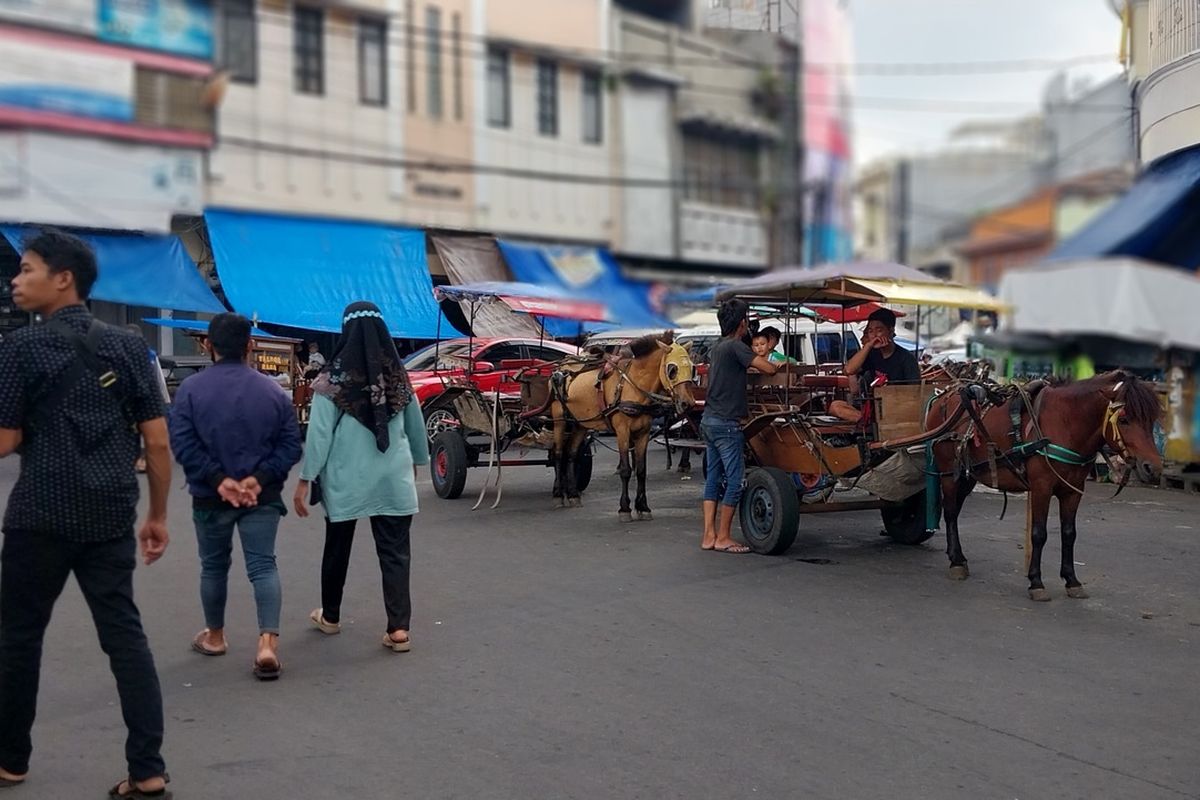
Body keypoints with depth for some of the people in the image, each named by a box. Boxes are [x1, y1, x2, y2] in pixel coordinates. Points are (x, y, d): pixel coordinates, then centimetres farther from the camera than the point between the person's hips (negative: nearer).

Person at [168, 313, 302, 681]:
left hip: (210, 497, 0)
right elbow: (291, 445, -5)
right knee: (263, 565, 2)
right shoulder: (273, 390, -2)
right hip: (262, 497, 1)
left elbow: (182, 443, -14)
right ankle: (267, 641, -13)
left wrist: (218, 480, -15)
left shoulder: (191, 388, -8)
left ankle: (214, 636, 33)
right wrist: (259, 479, -11)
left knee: (214, 566, 17)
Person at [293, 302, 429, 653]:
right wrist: (417, 461, 29)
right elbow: (416, 425, 13)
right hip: (393, 478, 2)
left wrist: (305, 480, -6)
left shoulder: (333, 379, -8)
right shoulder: (398, 375, 2)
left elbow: (320, 433, -10)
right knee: (395, 551, 3)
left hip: (345, 478, -1)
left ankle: (330, 616, 33)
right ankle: (399, 627, -6)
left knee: (337, 548, 17)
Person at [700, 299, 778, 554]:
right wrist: (778, 366, 3)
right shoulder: (735, 346, -13)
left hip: (709, 420, 9)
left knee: (713, 479, 9)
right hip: (726, 423, -9)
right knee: (735, 480, -4)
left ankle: (709, 536, 9)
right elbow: (769, 369, -21)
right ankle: (723, 538, -1)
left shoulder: (716, 348, 14)